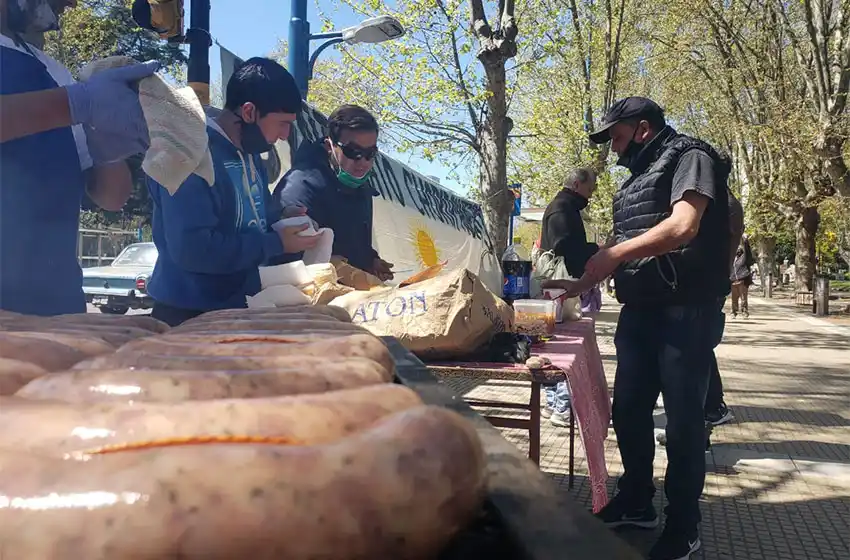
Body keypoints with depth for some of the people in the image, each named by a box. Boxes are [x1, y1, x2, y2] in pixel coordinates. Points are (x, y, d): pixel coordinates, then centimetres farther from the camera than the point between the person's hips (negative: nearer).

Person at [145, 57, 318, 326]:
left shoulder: (250, 152, 6)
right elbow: (191, 248, -31)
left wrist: (279, 217, -1)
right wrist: (276, 243, -23)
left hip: (238, 306, 8)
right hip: (188, 314, -8)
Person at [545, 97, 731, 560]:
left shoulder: (690, 158, -4)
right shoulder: (638, 177, 21)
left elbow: (683, 227, -21)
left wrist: (614, 252, -20)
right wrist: (579, 284, 15)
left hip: (684, 311, -8)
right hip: (639, 311, 9)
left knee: (682, 417, 0)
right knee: (628, 411, 13)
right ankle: (636, 502, 30)